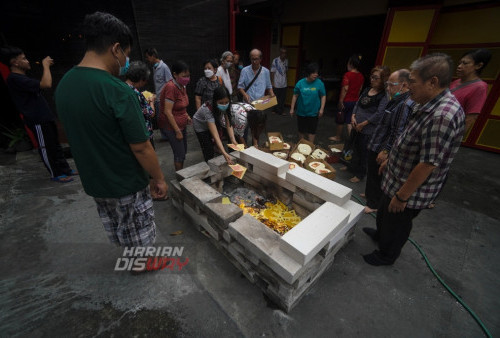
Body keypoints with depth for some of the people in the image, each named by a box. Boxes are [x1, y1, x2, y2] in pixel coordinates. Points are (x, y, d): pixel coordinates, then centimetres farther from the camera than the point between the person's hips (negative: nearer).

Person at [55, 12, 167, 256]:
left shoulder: (63, 85, -2)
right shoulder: (117, 91, -27)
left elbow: (81, 134, 7)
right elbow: (140, 148, -25)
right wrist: (159, 178, -11)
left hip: (93, 180, 7)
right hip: (126, 184, -7)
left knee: (117, 228, 30)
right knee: (138, 233, 19)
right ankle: (143, 262, 43)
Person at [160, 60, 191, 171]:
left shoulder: (182, 86, 6)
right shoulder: (171, 87, -21)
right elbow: (167, 111, -23)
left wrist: (186, 116, 8)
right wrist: (177, 131, -22)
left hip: (182, 124, 9)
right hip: (172, 126, -9)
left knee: (184, 151, 17)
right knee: (180, 155, -1)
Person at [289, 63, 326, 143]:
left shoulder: (319, 83, -7)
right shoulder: (300, 83, -6)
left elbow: (323, 96, 0)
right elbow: (295, 96, 1)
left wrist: (321, 109, -7)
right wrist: (292, 108, 1)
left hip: (313, 112, -1)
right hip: (301, 112, 1)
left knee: (311, 131, 4)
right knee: (301, 130, 14)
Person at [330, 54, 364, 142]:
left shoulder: (348, 75, -15)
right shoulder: (361, 76, 5)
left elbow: (345, 89, -19)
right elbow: (360, 89, 11)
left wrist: (341, 101, -15)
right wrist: (356, 98, 21)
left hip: (346, 101, -6)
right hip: (355, 101, 6)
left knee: (340, 120, 11)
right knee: (349, 121, 10)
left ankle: (338, 137, 26)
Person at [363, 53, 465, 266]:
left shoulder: (443, 116, -31)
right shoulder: (426, 105, 2)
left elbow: (428, 165, -29)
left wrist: (401, 196, -22)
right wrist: (390, 160, 21)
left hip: (411, 191, -9)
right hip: (397, 179, 9)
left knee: (396, 224, 15)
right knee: (383, 213, 29)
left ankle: (387, 255, 41)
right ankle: (381, 234, 56)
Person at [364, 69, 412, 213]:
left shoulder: (405, 105, -22)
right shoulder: (397, 100, 10)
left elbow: (398, 133, -25)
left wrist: (386, 151, -22)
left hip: (381, 151, -9)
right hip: (376, 147, 9)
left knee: (376, 177, 5)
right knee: (371, 174, 23)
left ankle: (373, 204, 22)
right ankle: (370, 195, 43)